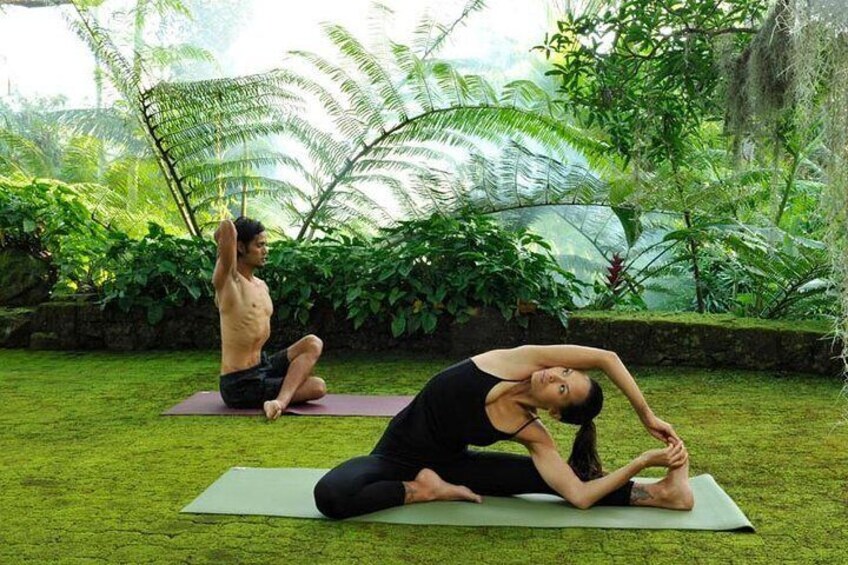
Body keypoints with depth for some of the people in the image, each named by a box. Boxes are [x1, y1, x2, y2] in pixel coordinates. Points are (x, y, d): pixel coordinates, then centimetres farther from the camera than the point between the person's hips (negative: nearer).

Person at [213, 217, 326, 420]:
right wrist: (222, 236, -10)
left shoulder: (262, 286, 10)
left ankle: (280, 400, -17)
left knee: (313, 344, -3)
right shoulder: (228, 281, -15)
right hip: (240, 386, -8)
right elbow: (228, 227, -28)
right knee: (317, 387, -7)